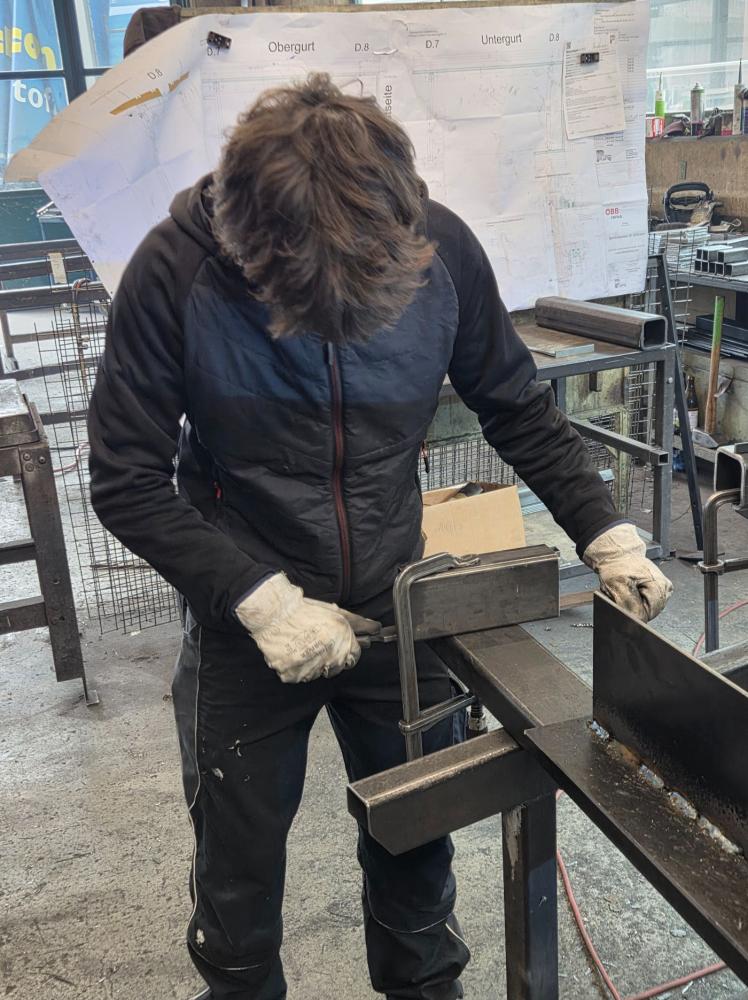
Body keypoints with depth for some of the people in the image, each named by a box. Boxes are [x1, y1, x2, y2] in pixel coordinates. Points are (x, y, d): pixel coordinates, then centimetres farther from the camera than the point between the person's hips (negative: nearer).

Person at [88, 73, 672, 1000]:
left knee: (416, 849, 19)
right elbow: (126, 482, -15)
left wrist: (605, 533, -10)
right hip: (245, 625, -1)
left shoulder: (442, 246, -15)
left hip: (400, 610, 2)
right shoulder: (175, 271, -21)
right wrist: (259, 600, -22)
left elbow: (517, 410, -1)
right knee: (238, 869, 16)